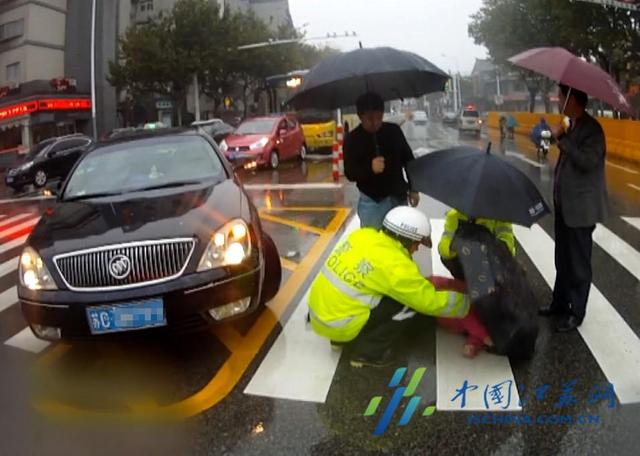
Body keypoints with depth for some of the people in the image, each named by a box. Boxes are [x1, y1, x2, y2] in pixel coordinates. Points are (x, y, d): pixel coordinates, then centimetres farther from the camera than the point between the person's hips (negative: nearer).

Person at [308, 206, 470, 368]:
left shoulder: (363, 234, 0)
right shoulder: (395, 266, -19)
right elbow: (431, 301, -10)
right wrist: (465, 303, 5)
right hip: (337, 325, -8)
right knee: (408, 304, -6)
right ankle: (367, 352, 3)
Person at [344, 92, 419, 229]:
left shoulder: (394, 130, 0)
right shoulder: (352, 139, -8)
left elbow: (408, 160, 10)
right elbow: (350, 173, -11)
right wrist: (370, 168, -29)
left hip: (399, 198, 3)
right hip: (372, 202, -3)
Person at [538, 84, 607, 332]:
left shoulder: (592, 129, -17)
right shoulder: (571, 125, 9)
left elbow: (587, 161, -29)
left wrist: (562, 138, -26)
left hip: (581, 208, -9)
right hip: (564, 204, 9)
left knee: (579, 262, 3)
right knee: (562, 259, 18)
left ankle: (576, 313, 14)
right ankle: (560, 302, 32)